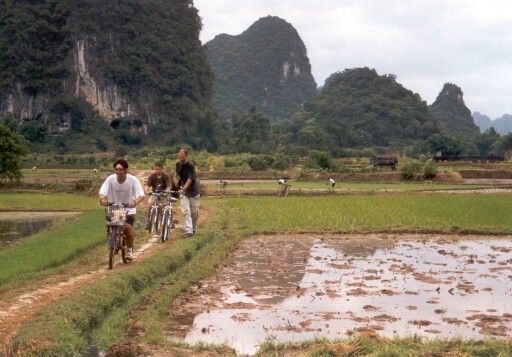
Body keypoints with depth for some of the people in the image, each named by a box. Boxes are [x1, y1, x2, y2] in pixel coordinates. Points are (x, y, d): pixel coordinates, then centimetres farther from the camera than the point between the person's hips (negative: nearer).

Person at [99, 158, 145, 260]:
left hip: (129, 209, -2)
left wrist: (135, 202, -46)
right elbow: (102, 192, -22)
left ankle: (129, 249, 1)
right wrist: (102, 199, -46)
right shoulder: (110, 179, -14)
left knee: (127, 227, -23)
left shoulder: (133, 180, -18)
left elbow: (142, 195, -25)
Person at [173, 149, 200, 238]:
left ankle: (193, 228, 26)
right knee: (186, 210, -11)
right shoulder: (178, 164, 0)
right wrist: (175, 177, 1)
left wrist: (183, 189, -41)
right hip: (183, 191, 4)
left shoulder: (190, 166, -19)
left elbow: (190, 180, -28)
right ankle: (188, 230, -17)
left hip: (193, 190, -4)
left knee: (194, 212, 6)